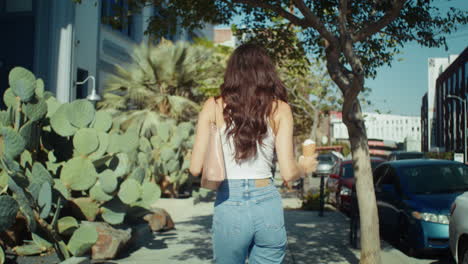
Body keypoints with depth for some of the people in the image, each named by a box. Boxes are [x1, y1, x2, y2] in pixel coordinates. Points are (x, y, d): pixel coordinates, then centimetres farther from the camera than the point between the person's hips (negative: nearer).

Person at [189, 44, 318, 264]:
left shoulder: (214, 107, 0)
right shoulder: (279, 109, 0)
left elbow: (195, 168, -4)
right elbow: (288, 173, -5)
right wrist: (305, 167, 16)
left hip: (228, 206, -1)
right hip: (268, 206, 1)